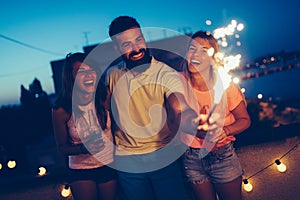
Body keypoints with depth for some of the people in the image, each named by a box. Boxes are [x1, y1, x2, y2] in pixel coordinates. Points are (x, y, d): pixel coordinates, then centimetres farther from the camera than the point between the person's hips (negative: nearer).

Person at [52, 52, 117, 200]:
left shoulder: (105, 98, -14)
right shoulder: (61, 110, -17)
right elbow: (62, 147, -6)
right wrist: (84, 148, -25)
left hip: (110, 165, 2)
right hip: (81, 172, -1)